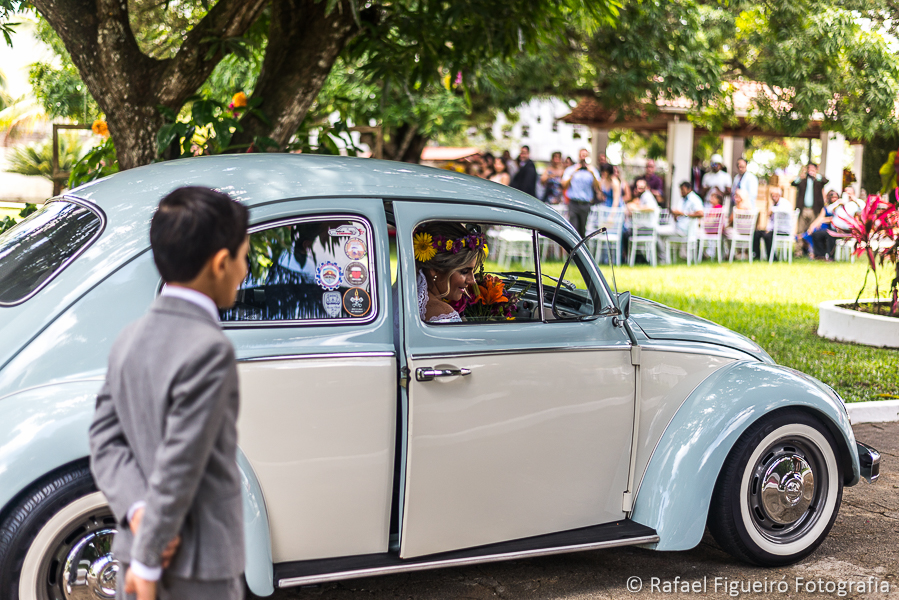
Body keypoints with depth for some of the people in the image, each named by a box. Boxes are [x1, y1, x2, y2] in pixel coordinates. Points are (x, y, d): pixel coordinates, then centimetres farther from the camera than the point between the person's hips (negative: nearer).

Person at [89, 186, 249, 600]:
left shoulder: (130, 339, 4)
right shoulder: (210, 351, -21)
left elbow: (105, 437, 2)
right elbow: (179, 467, -22)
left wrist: (136, 508, -10)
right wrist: (148, 561, -15)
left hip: (133, 547, 8)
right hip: (198, 564, -8)